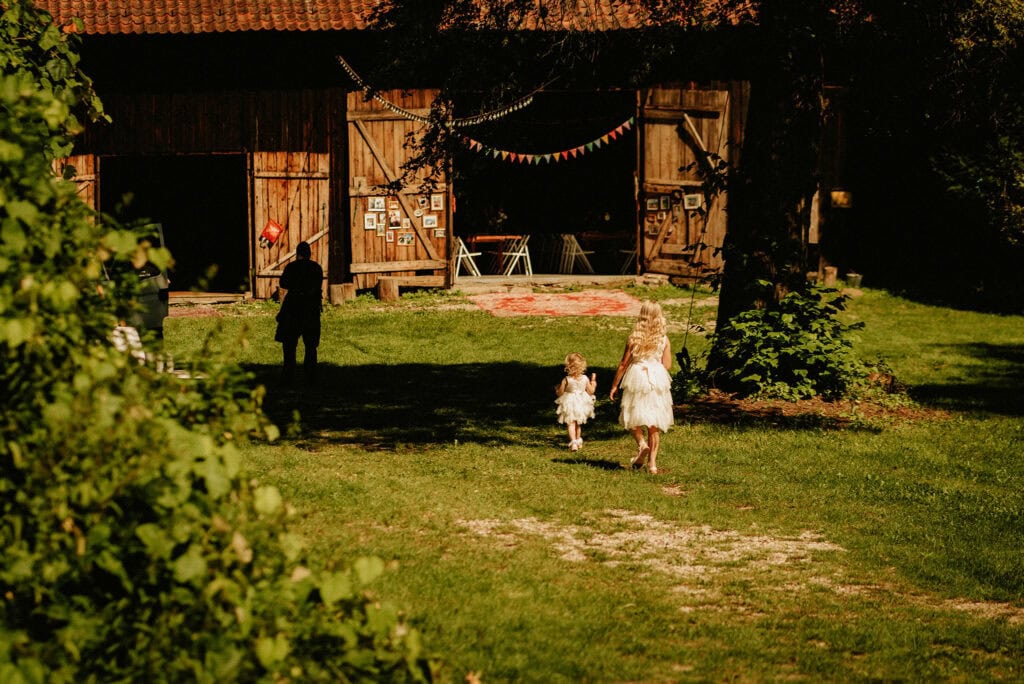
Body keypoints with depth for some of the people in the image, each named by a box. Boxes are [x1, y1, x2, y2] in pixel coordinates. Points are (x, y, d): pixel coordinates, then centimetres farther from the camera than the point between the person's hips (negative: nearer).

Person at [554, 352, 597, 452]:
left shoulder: (566, 380, -17)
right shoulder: (585, 379, -10)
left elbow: (559, 393, -9)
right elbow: (591, 391, 1)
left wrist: (557, 388, 13)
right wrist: (593, 380, 12)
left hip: (569, 405, -4)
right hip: (582, 404, 4)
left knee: (570, 424, 0)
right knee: (578, 424, 23)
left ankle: (573, 442, -17)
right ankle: (578, 441, 37)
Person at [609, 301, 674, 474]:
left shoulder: (634, 338, -6)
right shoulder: (664, 339, -1)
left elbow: (623, 363, -3)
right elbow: (667, 365, -3)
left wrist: (615, 385, 5)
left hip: (637, 379, -2)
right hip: (658, 380, 2)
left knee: (632, 418, 13)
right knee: (654, 424, 8)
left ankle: (641, 444, -14)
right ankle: (652, 462, 6)